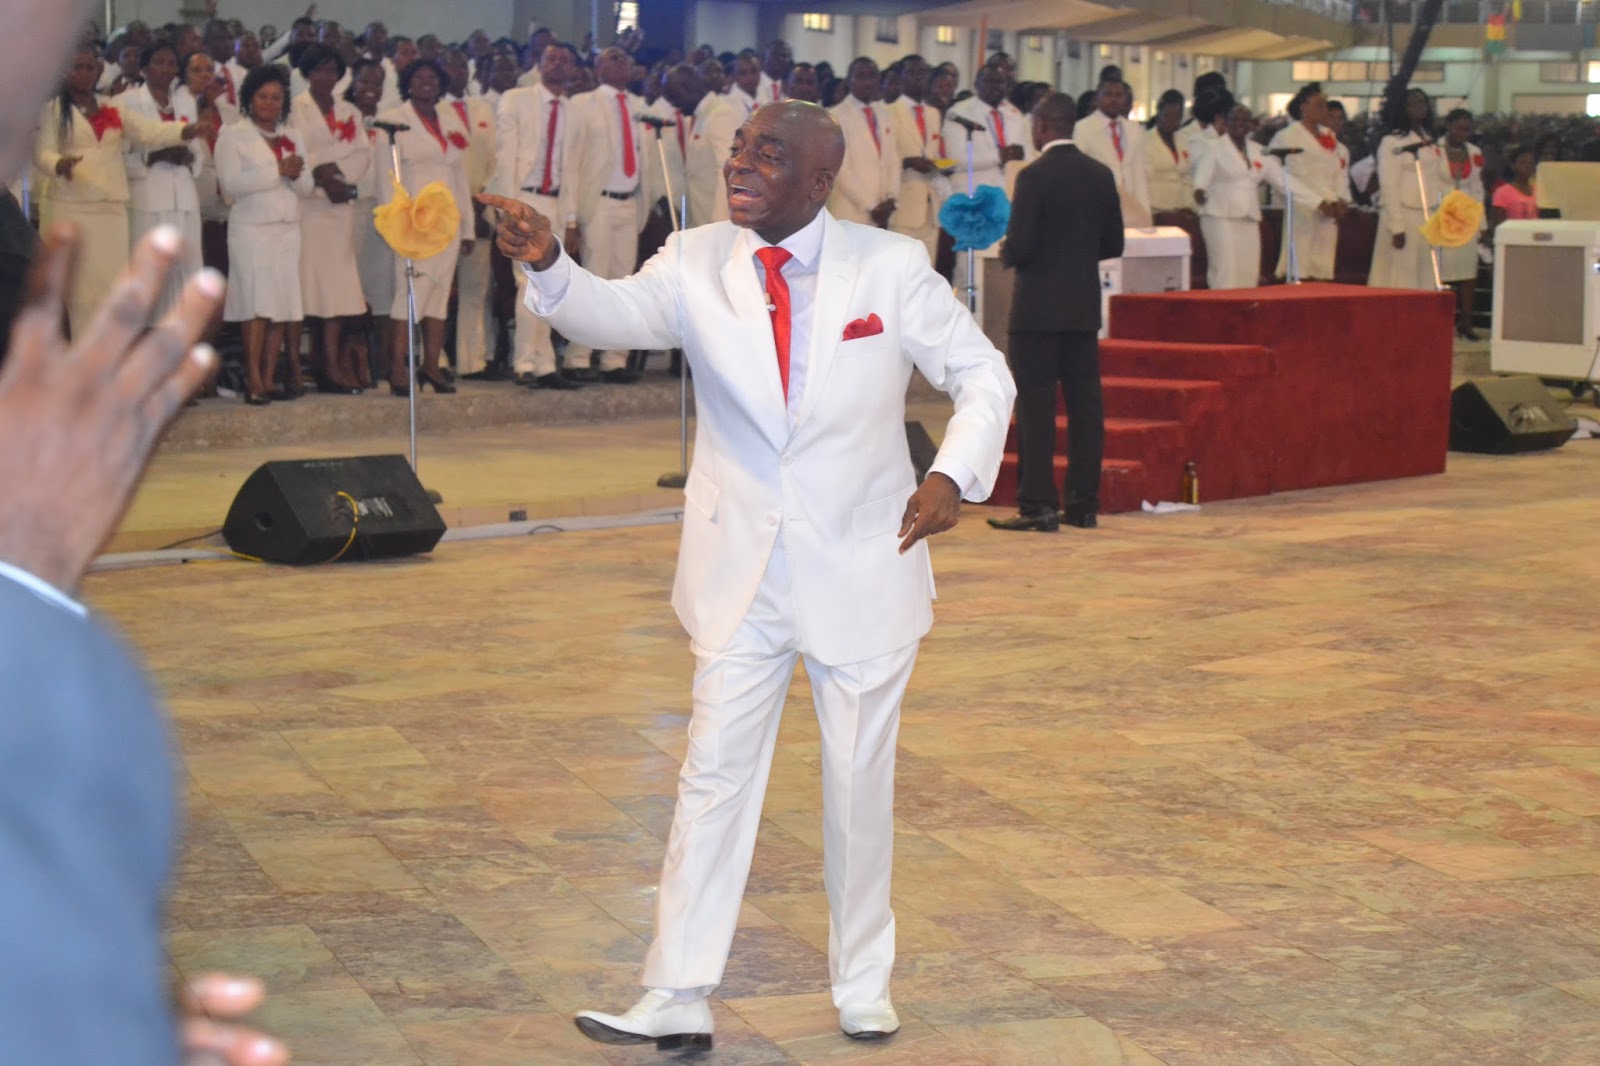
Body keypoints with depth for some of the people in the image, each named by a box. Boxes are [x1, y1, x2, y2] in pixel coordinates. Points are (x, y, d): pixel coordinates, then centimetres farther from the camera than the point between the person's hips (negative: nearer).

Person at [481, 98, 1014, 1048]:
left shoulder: (892, 268, -6)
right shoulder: (698, 265, -3)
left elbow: (983, 375, 1)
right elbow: (619, 312, -20)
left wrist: (956, 474, -15)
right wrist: (549, 266, -41)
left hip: (864, 570, -1)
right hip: (742, 574, 1)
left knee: (862, 783, 10)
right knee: (715, 778, 3)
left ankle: (865, 987, 26)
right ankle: (678, 1001, 8)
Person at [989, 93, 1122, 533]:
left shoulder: (1034, 176, -13)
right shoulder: (1101, 175, 6)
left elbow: (1020, 246, -16)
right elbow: (1113, 244, 9)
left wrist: (1005, 253, 5)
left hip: (1039, 307, -6)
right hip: (1084, 307, 6)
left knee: (1036, 407, -3)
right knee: (1084, 403, 8)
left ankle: (1037, 505, -4)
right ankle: (1083, 503, 11)